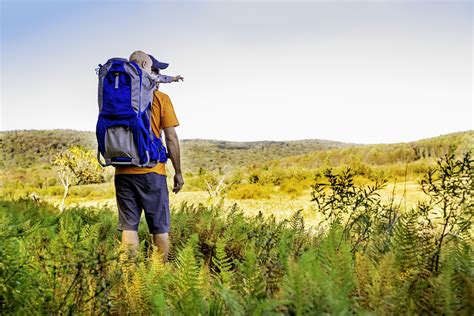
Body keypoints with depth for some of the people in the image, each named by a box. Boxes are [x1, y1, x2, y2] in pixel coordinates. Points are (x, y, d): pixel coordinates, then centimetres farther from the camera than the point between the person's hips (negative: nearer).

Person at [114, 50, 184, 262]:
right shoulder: (160, 98, -3)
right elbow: (171, 138, -4)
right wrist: (178, 172, 3)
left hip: (123, 172, 3)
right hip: (152, 172, -3)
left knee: (128, 226, 8)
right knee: (160, 228, 7)